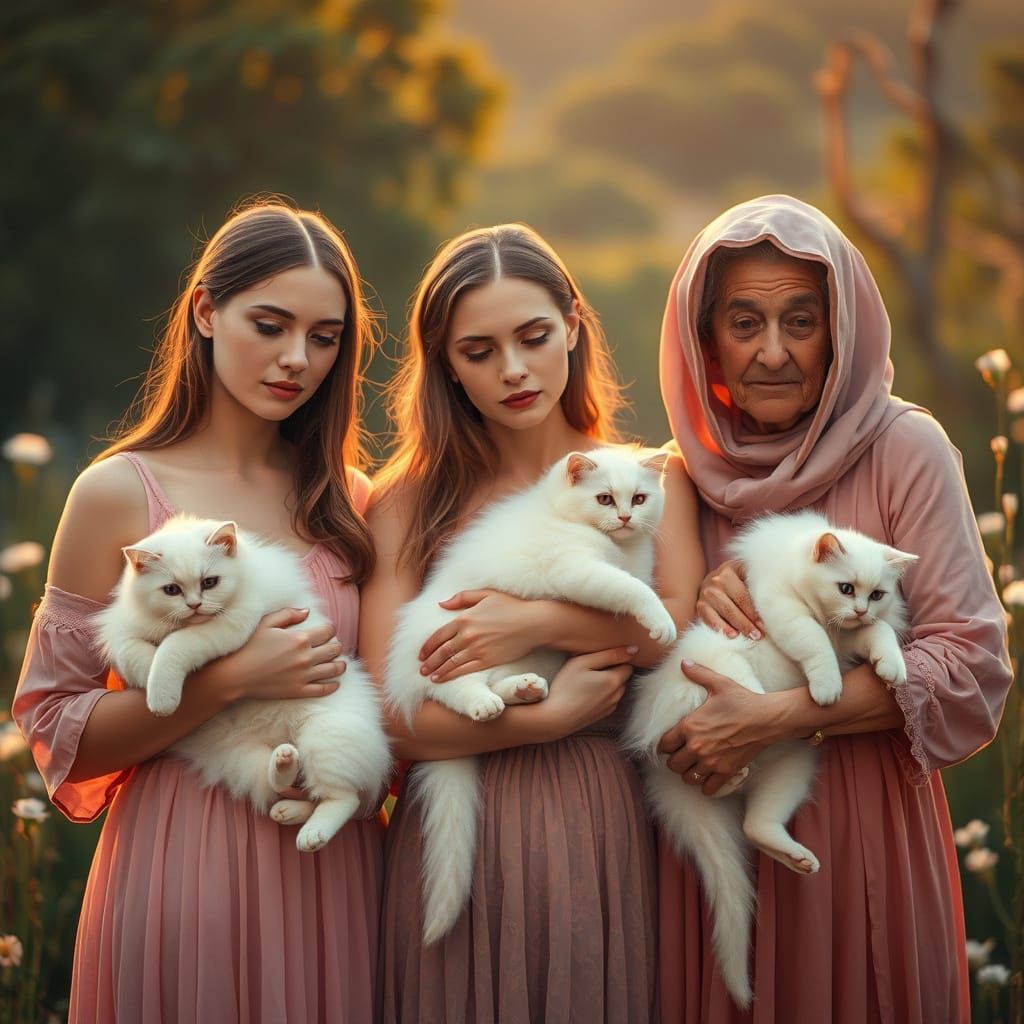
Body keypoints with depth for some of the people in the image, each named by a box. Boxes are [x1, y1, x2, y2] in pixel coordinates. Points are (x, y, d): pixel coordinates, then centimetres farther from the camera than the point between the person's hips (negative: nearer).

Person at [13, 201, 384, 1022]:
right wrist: (230, 682, -18)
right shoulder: (120, 495, -5)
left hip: (337, 871, 4)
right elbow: (56, 731, -7)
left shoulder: (351, 502, 7)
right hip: (183, 860, -4)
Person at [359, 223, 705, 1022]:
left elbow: (679, 625, -11)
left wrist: (536, 623, -16)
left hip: (603, 832, 1)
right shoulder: (409, 503, 2)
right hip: (457, 840, -1)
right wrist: (550, 717, -10)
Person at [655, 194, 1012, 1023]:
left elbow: (971, 662, -13)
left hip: (864, 825, -3)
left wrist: (777, 718, -20)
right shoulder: (685, 471, 3)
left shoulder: (902, 449, -8)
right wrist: (689, 607, -11)